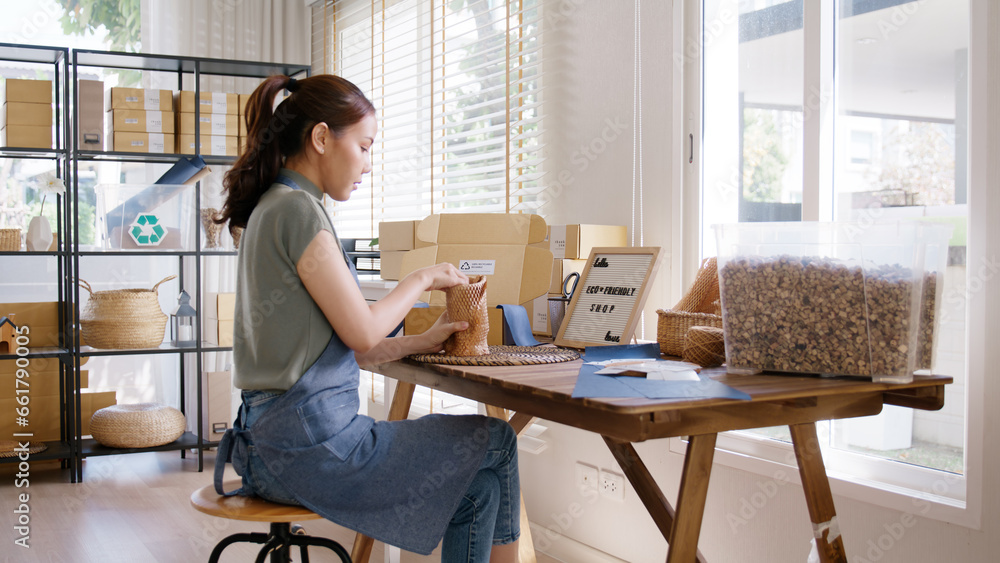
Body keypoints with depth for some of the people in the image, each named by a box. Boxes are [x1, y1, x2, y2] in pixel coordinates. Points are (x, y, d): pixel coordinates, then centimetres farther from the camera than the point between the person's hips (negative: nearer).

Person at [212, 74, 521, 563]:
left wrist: (421, 342, 12)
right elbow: (362, 332, -15)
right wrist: (422, 279, 1)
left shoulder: (272, 208, 16)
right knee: (497, 442, 3)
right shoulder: (297, 210, -15)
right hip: (311, 443, -9)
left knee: (479, 488, 9)